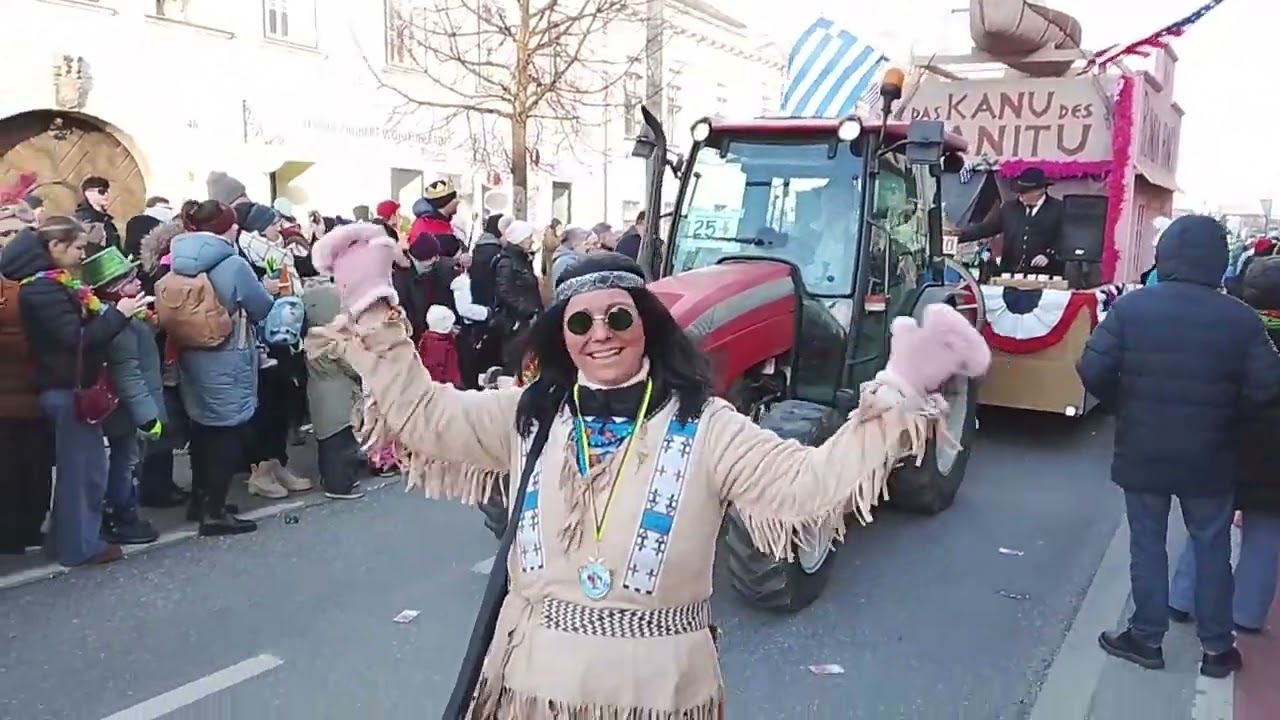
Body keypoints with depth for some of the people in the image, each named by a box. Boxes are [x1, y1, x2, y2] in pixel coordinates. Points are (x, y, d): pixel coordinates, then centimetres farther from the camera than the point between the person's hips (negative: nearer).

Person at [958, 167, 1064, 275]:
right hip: (1010, 274, 4)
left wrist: (1049, 255, -17)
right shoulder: (1010, 208, 14)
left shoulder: (1059, 209, 2)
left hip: (1045, 276, -3)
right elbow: (985, 228, 12)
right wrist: (959, 235, -2)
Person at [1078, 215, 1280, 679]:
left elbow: (1093, 371, -15)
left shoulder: (1131, 307, -10)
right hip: (1208, 456, 1)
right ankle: (1217, 647, 25)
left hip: (1142, 451, 0)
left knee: (1147, 543, 11)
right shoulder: (1240, 317, -8)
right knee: (1212, 547, 15)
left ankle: (1147, 639, 21)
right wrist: (1225, 416, 8)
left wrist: (1124, 408, 3)